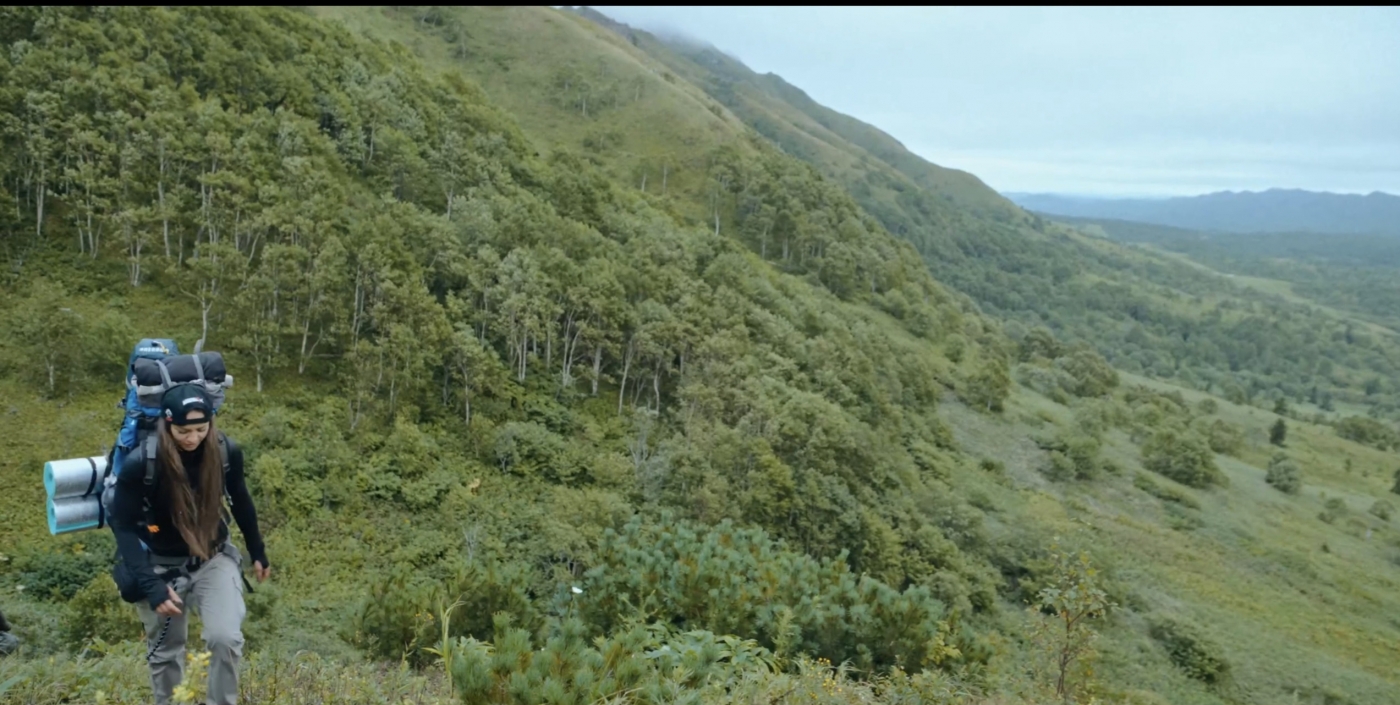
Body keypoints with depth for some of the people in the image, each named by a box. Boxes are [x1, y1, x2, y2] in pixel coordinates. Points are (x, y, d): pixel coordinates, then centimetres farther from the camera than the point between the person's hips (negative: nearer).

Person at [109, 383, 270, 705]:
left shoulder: (226, 452, -17)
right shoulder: (139, 464, -24)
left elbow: (240, 501, 2)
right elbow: (124, 527, -14)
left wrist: (258, 553, 13)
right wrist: (150, 585, -22)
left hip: (213, 559, 1)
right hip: (161, 565, 0)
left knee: (226, 638, -17)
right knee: (164, 653, 14)